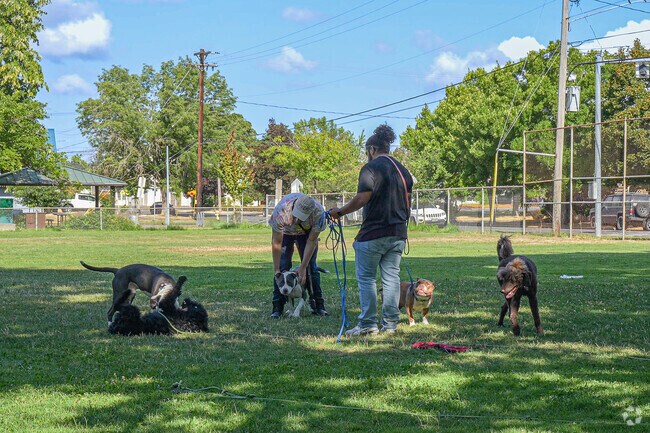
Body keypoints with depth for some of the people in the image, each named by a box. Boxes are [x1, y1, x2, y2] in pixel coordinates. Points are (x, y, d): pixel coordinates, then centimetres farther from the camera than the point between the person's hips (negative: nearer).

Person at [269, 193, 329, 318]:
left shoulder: (318, 213, -38)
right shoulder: (281, 210, -40)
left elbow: (311, 241, -26)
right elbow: (276, 242, -30)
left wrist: (303, 268, -26)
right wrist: (276, 270, -28)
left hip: (307, 232, 1)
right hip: (285, 232, -1)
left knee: (311, 267, -6)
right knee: (282, 266, -12)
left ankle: (318, 306, 1)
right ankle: (277, 308, -8)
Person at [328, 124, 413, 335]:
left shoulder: (370, 168, -10)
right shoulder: (402, 170, 13)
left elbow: (362, 199, -18)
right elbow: (407, 201, 17)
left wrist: (340, 212, -7)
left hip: (373, 233, -7)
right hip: (398, 234, 7)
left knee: (366, 278, 1)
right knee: (391, 277, 8)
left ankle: (368, 324, -2)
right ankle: (391, 323, 9)